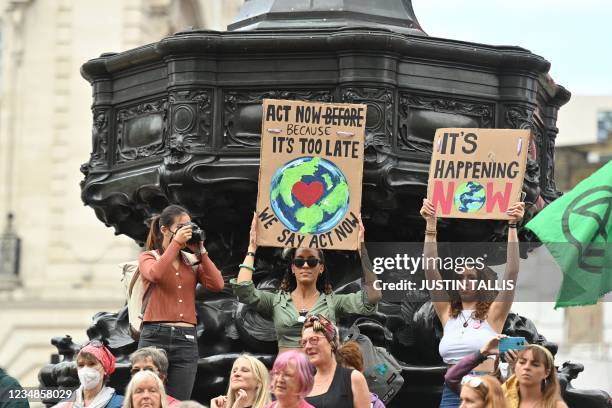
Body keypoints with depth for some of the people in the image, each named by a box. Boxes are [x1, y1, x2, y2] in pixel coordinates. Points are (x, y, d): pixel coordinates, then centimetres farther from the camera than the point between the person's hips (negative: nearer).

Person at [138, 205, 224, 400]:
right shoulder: (148, 257, 8)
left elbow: (217, 285, 1)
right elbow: (155, 274, -16)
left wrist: (200, 251, 2)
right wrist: (176, 242, -11)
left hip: (187, 340, 3)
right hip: (155, 336, -3)